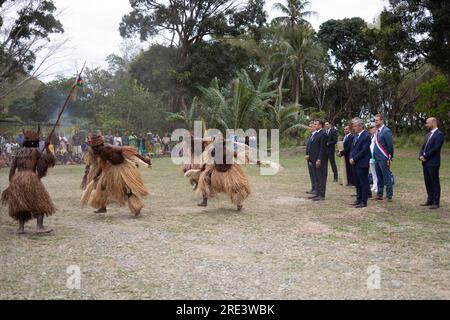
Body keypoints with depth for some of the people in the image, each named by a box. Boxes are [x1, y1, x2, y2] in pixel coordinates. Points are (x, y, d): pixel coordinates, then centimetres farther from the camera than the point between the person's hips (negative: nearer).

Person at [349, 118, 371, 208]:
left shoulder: (366, 136, -12)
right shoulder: (356, 135, 14)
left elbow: (363, 151, -17)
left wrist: (354, 159, -14)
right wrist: (351, 158, 2)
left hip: (362, 164, -8)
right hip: (355, 163, 8)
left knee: (364, 183, -1)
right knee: (357, 183, 13)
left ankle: (364, 202, 4)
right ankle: (359, 199, 22)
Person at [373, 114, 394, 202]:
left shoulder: (386, 131, -12)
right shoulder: (377, 131, 13)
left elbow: (390, 145, -14)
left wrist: (390, 158, -15)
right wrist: (374, 156, 13)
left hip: (384, 159, -8)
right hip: (377, 158, 8)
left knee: (387, 178, -2)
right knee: (379, 178, 15)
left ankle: (389, 196, 4)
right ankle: (379, 194, 23)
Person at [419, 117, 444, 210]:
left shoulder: (439, 134, -10)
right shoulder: (428, 135, 17)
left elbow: (435, 148, -18)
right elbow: (423, 146, 15)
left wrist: (425, 156, -14)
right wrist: (421, 156, -3)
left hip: (433, 163, -8)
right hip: (425, 162, 8)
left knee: (435, 183, -2)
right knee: (428, 182, 12)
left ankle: (436, 202, 3)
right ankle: (430, 200, 21)